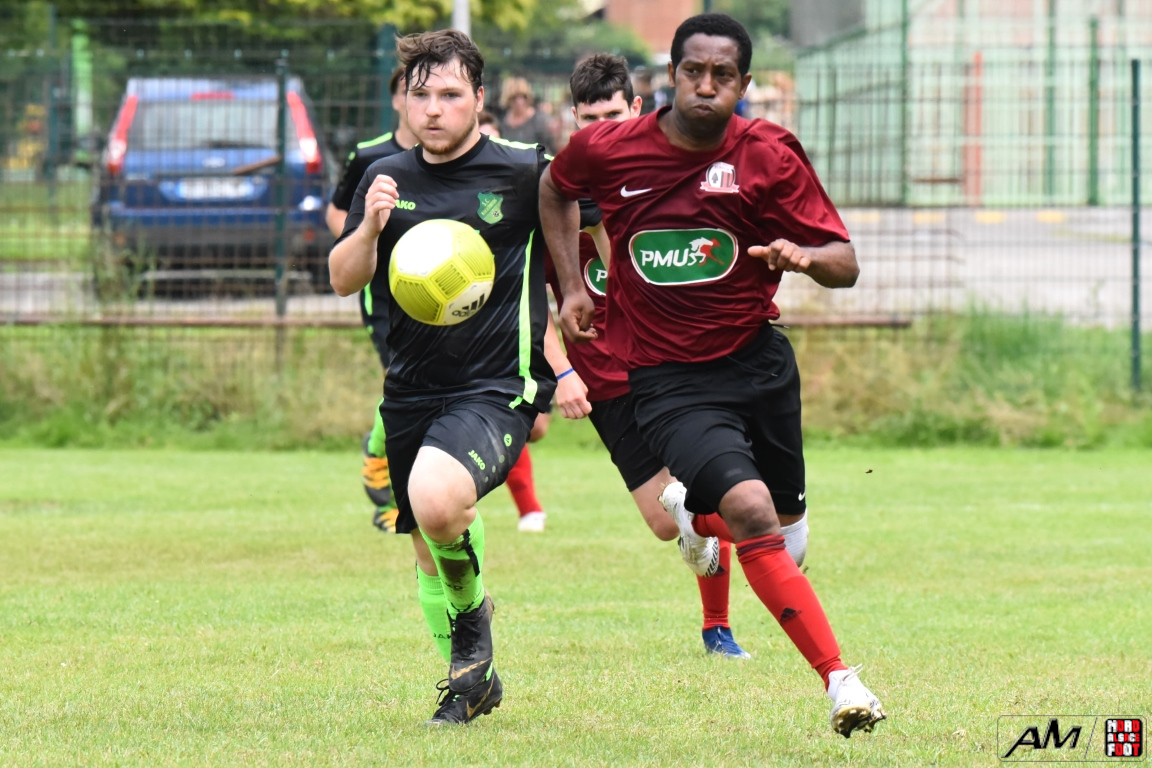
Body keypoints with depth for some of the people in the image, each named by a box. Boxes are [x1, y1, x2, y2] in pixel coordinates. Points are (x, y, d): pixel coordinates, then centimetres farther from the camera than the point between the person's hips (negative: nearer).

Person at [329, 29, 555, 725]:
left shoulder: (525, 171, -6)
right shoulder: (388, 179, 7)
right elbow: (344, 281, 7)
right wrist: (371, 226, -14)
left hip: (498, 387, -6)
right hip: (411, 393, 6)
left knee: (437, 501, -31)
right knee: (430, 555, 13)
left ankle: (473, 618, -2)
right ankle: (470, 678, 36)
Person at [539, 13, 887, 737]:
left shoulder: (770, 156, -6)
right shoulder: (608, 149, -5)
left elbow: (846, 264, -5)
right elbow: (555, 189, 19)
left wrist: (803, 256, -28)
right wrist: (572, 284, 10)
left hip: (759, 360, 3)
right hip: (668, 380, -3)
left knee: (785, 525, 15)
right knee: (751, 513, -24)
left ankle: (690, 508, 49)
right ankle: (839, 679, -24)